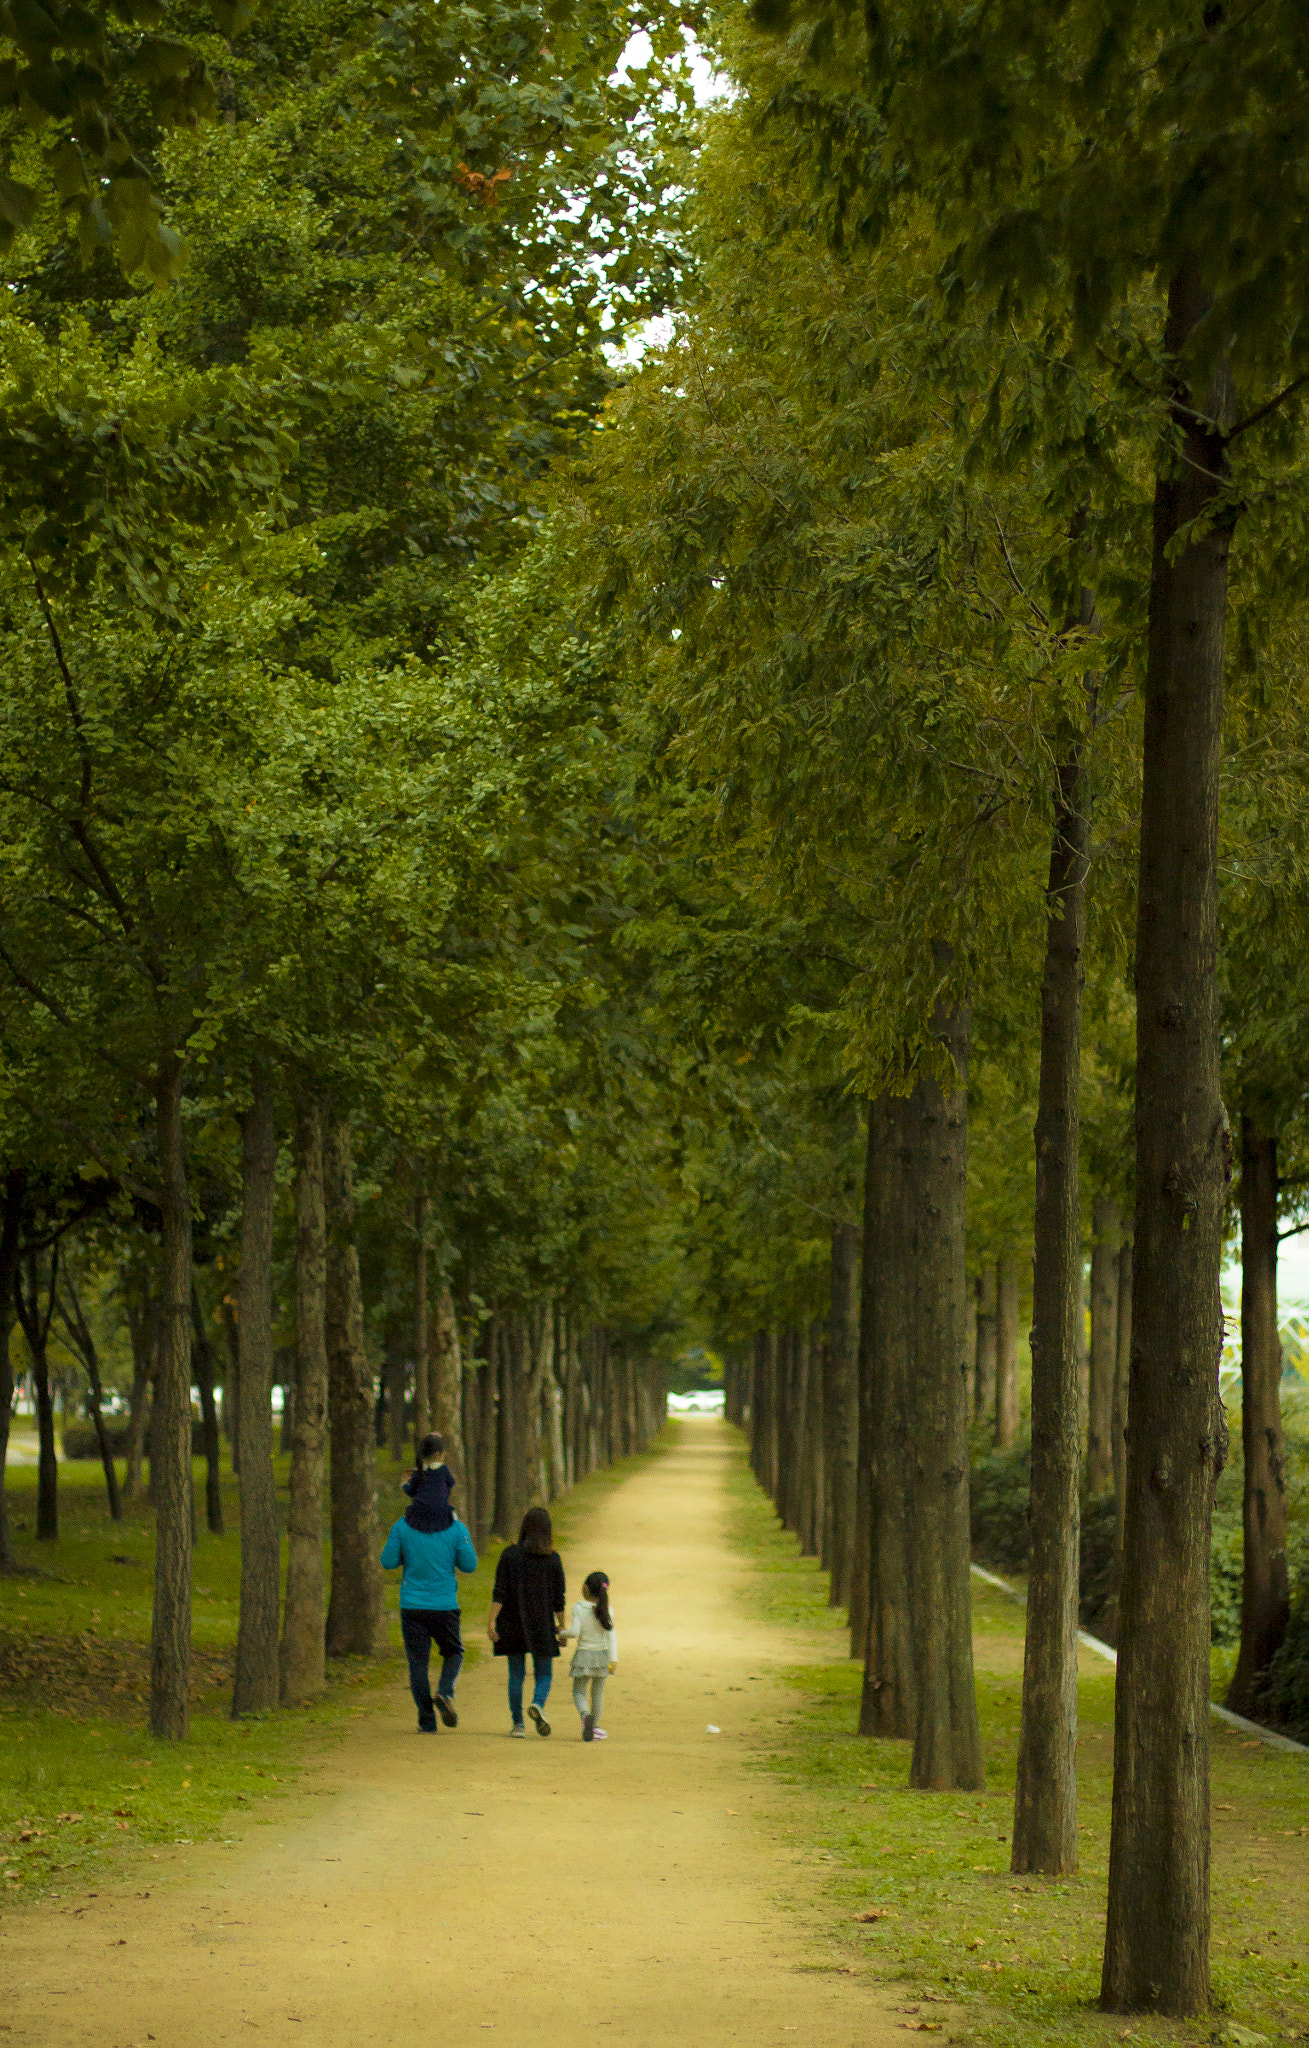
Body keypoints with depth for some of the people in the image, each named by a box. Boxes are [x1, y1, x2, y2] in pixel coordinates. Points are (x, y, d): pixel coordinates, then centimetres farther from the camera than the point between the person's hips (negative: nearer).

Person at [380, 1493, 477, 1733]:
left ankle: (427, 1721, 3)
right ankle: (445, 1692, -6)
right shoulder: (456, 1529, -5)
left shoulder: (403, 1527, -4)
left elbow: (388, 1561, -1)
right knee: (454, 1652, 20)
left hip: (412, 1606, 0)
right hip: (444, 1605, 0)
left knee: (418, 1662, 7)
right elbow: (469, 1565, -1)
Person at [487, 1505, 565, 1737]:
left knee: (516, 1674, 10)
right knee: (544, 1674, 8)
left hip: (512, 1623, 1)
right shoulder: (553, 1559, -4)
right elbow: (558, 1598, 0)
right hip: (542, 1623, -1)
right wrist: (561, 1626, 11)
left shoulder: (509, 1554, -4)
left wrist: (491, 1622, -10)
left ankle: (517, 1723, 7)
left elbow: (499, 1592, -9)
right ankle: (538, 1704, -21)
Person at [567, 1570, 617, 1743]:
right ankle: (595, 1727, 21)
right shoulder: (606, 1610, -4)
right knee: (598, 1692, 15)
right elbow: (612, 1635, -9)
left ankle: (585, 1715, -26)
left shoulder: (579, 1608, -9)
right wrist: (614, 1659, -11)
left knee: (578, 1692, 4)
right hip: (602, 1655, 2)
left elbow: (575, 1631, -15)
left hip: (583, 1656, -2)